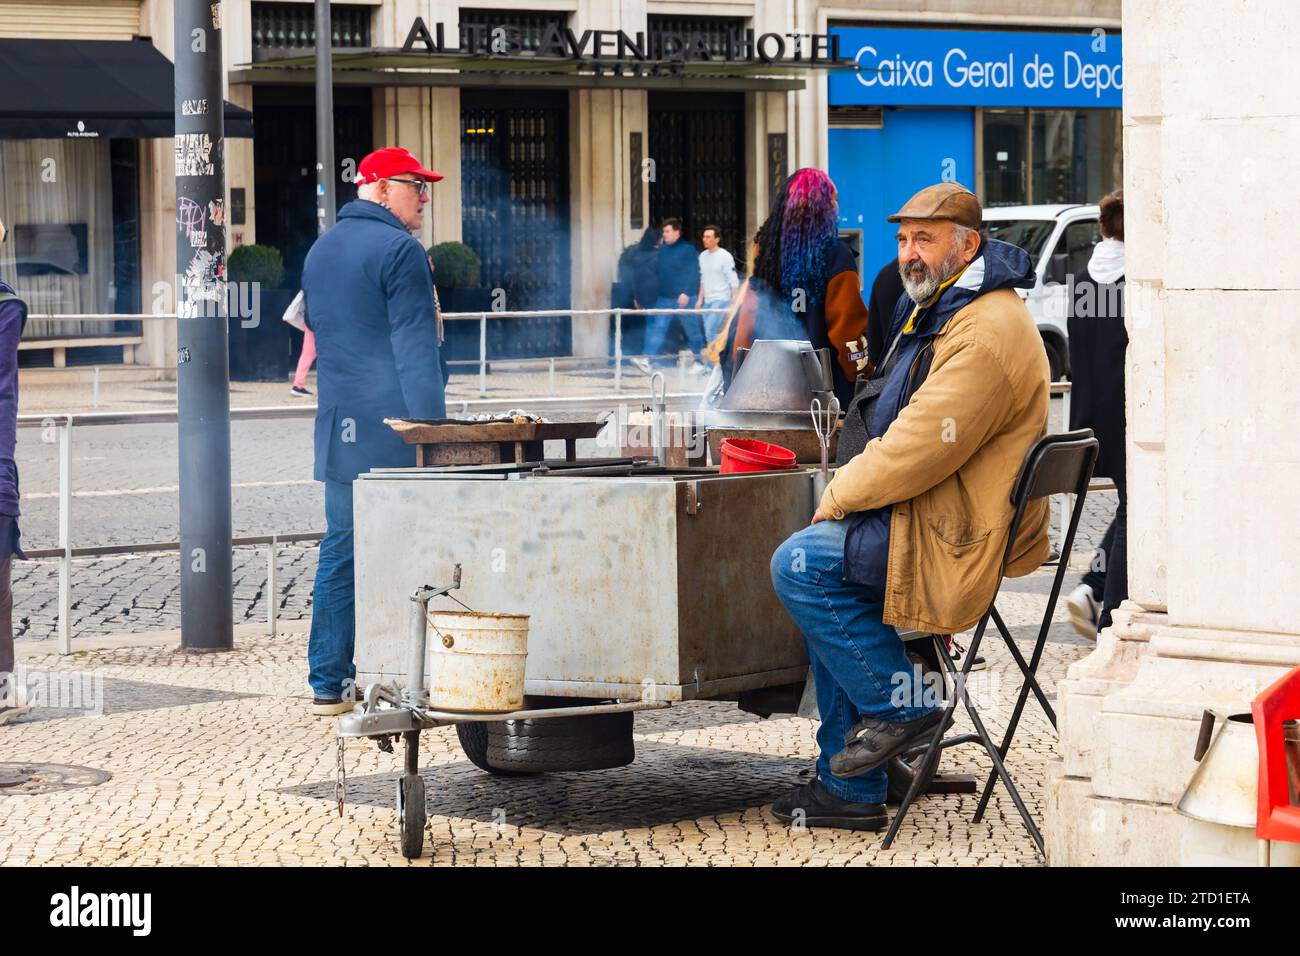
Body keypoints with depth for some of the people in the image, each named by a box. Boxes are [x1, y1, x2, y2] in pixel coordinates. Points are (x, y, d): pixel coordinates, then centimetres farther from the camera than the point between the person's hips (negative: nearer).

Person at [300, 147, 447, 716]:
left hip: (339, 431, 8)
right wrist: (433, 433, -15)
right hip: (393, 430, -8)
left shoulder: (320, 252, 17)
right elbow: (416, 349, -15)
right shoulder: (398, 249, -10)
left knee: (340, 551, 11)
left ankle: (329, 683, 12)